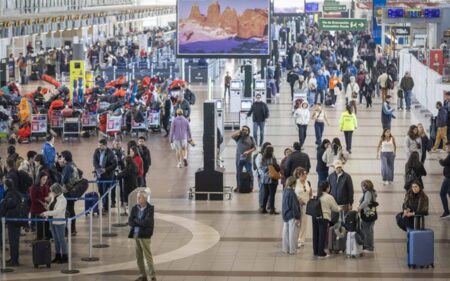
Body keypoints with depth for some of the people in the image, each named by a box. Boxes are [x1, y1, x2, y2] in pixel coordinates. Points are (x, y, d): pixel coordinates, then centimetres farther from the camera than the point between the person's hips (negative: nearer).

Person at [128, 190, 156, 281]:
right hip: (136, 235, 6)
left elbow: (146, 222, -19)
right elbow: (130, 222, -1)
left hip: (145, 235, -6)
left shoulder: (150, 209, -10)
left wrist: (135, 221, -7)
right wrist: (140, 223, -15)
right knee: (139, 257, 10)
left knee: (148, 256, -3)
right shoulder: (135, 208, 5)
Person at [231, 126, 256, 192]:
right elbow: (232, 136, -12)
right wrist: (239, 131, -10)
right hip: (239, 158, 1)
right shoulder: (239, 137, 6)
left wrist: (248, 151, -13)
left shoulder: (251, 138, 4)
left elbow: (254, 148, 3)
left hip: (247, 159, -1)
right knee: (238, 173, 7)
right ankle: (238, 186, 16)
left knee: (249, 173, -1)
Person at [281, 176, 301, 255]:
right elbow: (294, 206, -19)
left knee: (286, 232, 15)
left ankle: (285, 248, 22)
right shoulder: (291, 193, -22)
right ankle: (292, 250, 8)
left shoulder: (285, 191, 3)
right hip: (292, 216, -9)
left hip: (285, 215, 9)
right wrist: (297, 217, -14)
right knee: (292, 233, 2)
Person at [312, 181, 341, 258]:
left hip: (315, 216, 5)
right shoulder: (329, 197, -6)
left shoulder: (316, 196, 8)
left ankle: (316, 251, 17)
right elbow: (335, 208, 2)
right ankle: (321, 253, 2)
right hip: (324, 217, -5)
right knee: (322, 235, 0)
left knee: (316, 234, 11)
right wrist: (340, 209, 24)